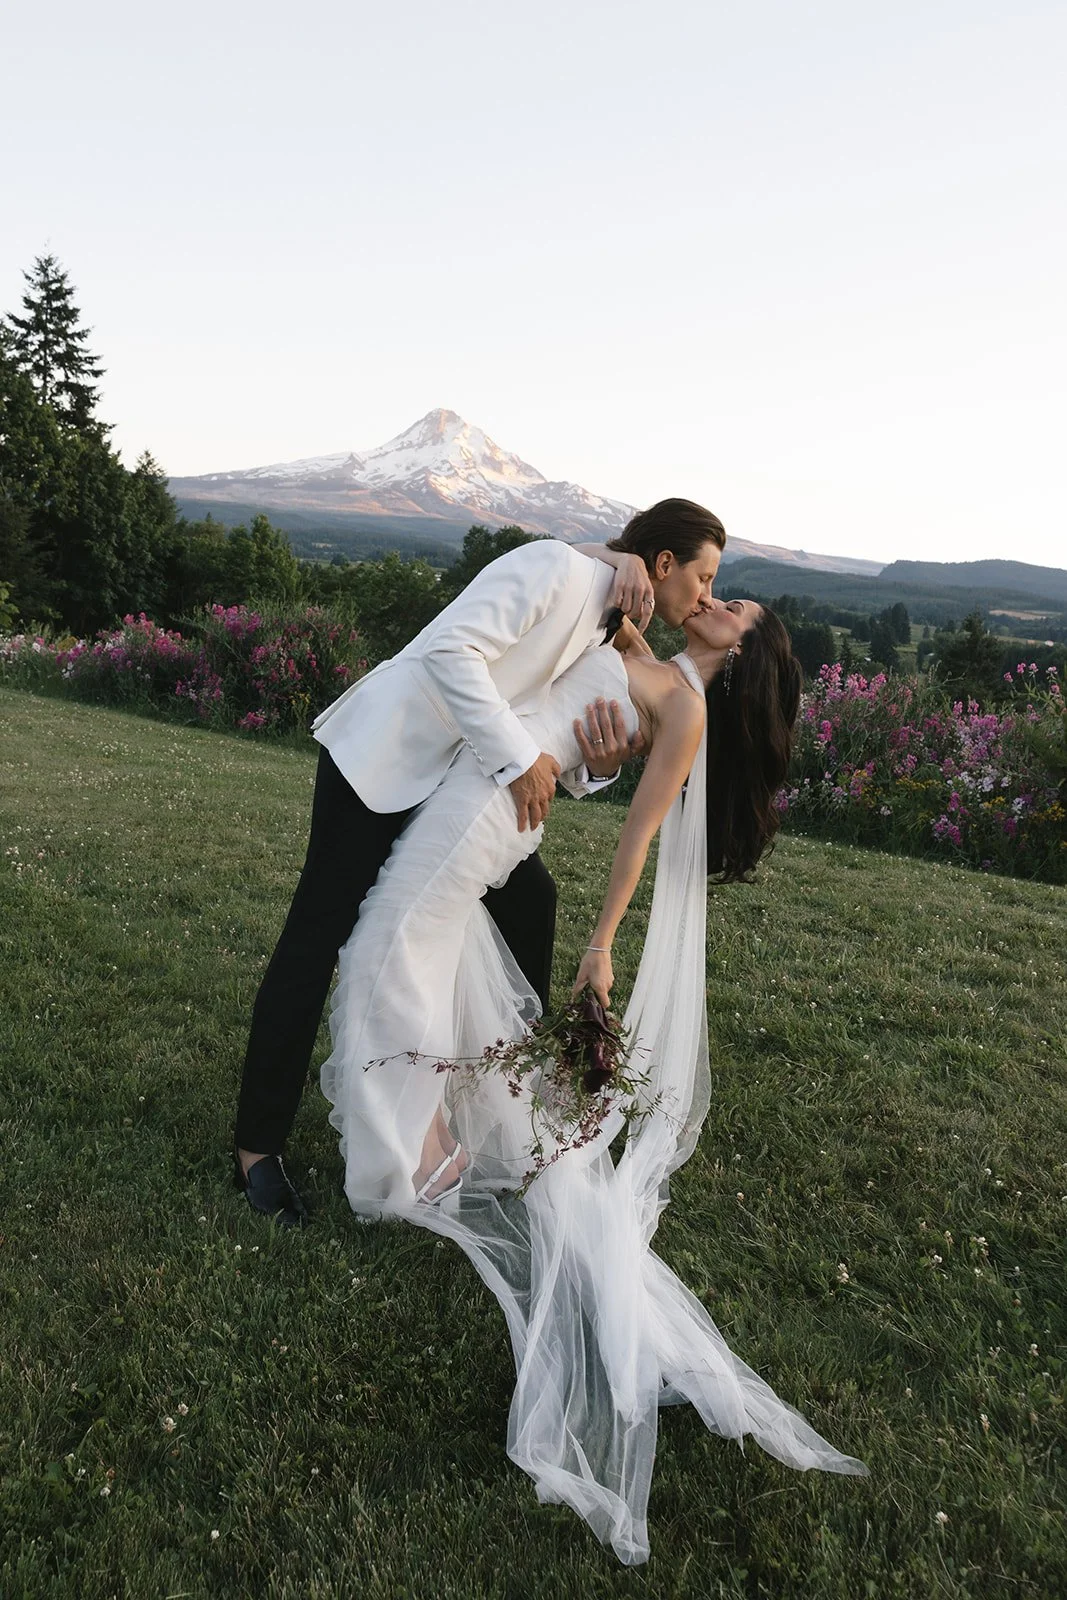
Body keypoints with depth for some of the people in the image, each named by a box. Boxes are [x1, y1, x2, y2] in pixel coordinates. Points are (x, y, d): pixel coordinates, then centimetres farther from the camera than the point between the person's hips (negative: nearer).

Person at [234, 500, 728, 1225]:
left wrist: (600, 764, -15)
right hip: (383, 763, -9)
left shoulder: (610, 632, 10)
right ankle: (258, 1144, 5)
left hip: (464, 779, 9)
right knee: (320, 939, -6)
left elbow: (564, 770, 8)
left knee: (530, 898, 13)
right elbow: (452, 649, -28)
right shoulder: (557, 565, -16)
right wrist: (519, 757, -28)